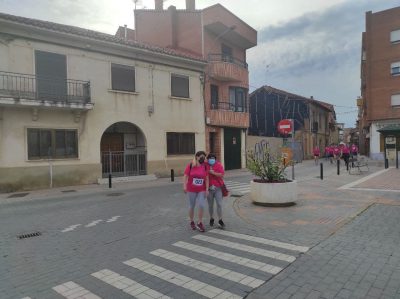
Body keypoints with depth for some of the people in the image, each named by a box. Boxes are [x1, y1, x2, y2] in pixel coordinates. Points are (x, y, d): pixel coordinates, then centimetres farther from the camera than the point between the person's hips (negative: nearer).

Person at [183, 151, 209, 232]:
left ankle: (199, 223, 7)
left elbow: (207, 178, -2)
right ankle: (192, 222, 30)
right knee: (191, 206, 10)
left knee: (201, 205, -9)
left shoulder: (205, 166, -2)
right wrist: (184, 186, -16)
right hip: (191, 190, -1)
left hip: (201, 190, 1)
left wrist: (207, 189, -7)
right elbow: (185, 176, -7)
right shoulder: (190, 165, -7)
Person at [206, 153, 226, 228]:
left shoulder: (219, 165, -2)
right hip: (209, 188, 1)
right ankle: (211, 219, 28)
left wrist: (213, 173, -19)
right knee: (210, 205, 11)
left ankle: (220, 220, 6)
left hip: (218, 188, -1)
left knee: (219, 204, -4)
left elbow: (222, 174, -11)